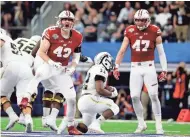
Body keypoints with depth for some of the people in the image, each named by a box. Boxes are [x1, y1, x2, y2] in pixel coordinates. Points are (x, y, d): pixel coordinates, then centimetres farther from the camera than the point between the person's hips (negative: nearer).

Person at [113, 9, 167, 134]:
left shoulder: (154, 31, -4)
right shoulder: (130, 31, 1)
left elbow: (161, 52, 0)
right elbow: (122, 51, 4)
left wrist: (164, 70, -4)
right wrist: (116, 67, -2)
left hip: (149, 67, -2)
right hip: (135, 68, 2)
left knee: (153, 95, -5)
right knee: (135, 96, -3)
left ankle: (159, 125, 2)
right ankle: (141, 124, 13)